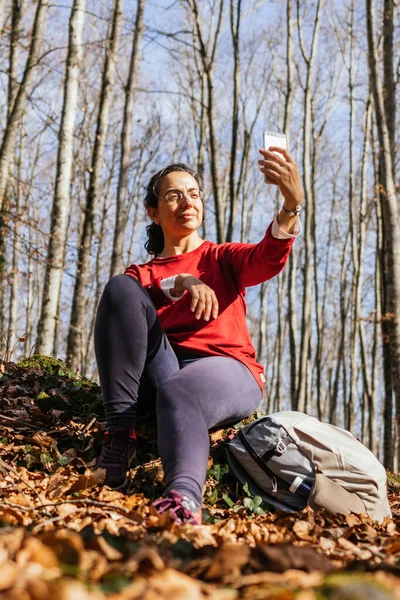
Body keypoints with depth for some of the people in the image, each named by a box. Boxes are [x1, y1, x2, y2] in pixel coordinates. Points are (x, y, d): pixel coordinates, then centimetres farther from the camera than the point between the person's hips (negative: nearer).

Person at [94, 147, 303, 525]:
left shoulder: (224, 259, 19)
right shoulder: (141, 275, 22)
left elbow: (269, 257, -6)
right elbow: (122, 306, -3)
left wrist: (291, 206, -27)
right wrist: (179, 283, -21)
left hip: (226, 370, -2)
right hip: (158, 375, 2)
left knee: (177, 393, -38)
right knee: (120, 286, -20)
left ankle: (183, 498, -66)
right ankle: (120, 433, -27)